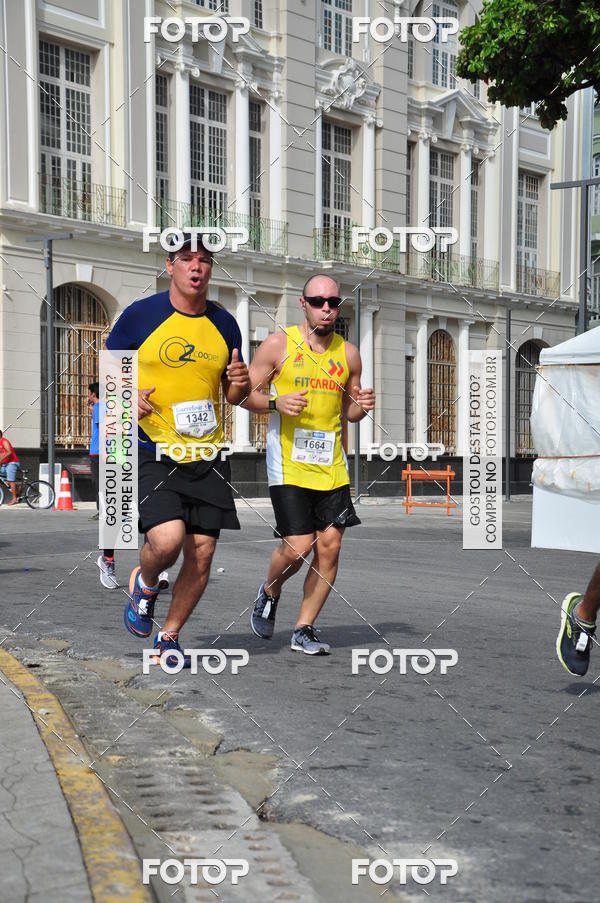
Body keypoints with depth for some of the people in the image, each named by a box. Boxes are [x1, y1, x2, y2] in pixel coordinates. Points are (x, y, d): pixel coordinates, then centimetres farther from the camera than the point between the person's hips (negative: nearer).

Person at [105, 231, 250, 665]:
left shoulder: (225, 324, 8)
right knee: (167, 539, -22)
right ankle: (144, 584, 15)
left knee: (202, 554, 2)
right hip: (153, 451, -4)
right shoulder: (140, 315, -3)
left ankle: (168, 636, 26)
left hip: (209, 454, 4)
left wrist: (240, 384, -6)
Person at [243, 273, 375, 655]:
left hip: (332, 466, 4)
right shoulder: (279, 344, -2)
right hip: (288, 465, -4)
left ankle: (304, 629, 15)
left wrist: (362, 406, -3)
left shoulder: (348, 353, 9)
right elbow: (244, 393, 1)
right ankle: (269, 594, 23)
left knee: (330, 546, 0)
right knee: (297, 547, -10)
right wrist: (276, 403, -17)